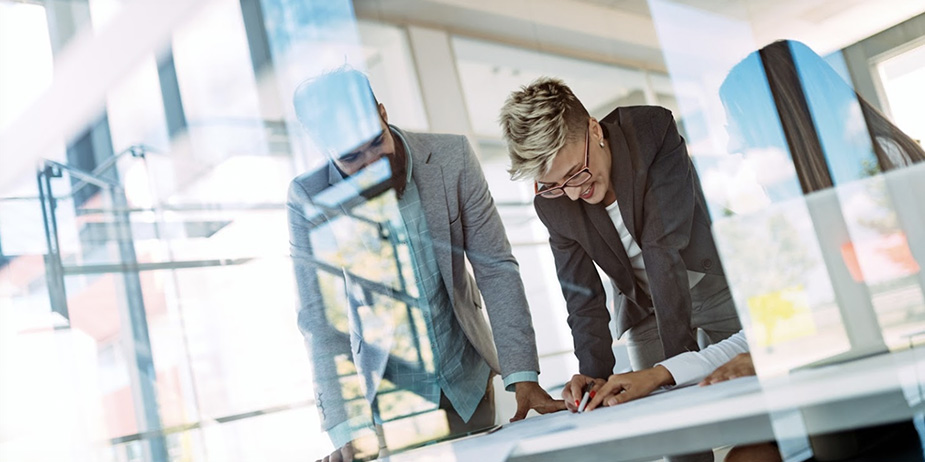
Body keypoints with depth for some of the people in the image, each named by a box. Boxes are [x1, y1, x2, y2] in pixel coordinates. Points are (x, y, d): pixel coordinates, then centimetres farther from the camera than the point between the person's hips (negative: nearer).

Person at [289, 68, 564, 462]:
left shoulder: (452, 158, -14)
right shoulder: (310, 198, -17)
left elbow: (496, 268, -12)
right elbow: (319, 317, -18)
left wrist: (522, 375, -20)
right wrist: (346, 429, -26)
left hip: (467, 379, 2)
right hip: (383, 392, -2)